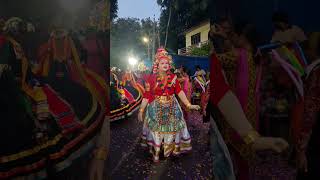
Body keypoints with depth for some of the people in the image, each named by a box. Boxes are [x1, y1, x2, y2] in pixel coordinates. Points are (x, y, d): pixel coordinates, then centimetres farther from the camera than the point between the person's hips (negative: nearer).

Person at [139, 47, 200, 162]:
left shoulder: (173, 77, 1)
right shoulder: (151, 78, -6)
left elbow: (179, 91, -2)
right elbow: (147, 95, -6)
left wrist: (189, 105, -8)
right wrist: (141, 110, -8)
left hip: (171, 107, 2)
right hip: (156, 108, -2)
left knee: (172, 128, 10)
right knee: (156, 129, 6)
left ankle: (172, 148, 31)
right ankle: (156, 153, 23)